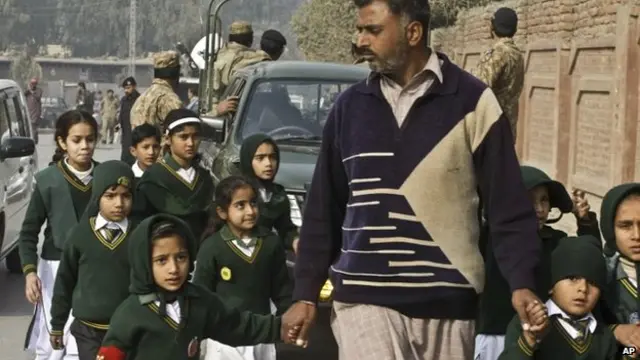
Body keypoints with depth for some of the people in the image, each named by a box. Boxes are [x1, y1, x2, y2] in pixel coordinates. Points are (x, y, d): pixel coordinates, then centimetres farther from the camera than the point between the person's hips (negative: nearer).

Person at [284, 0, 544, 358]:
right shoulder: (349, 106, 8)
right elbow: (323, 209, 14)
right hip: (365, 300, 2)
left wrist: (522, 283, -14)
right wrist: (306, 293, 12)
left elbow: (509, 205, -3)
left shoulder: (472, 101, -2)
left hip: (448, 303, -1)